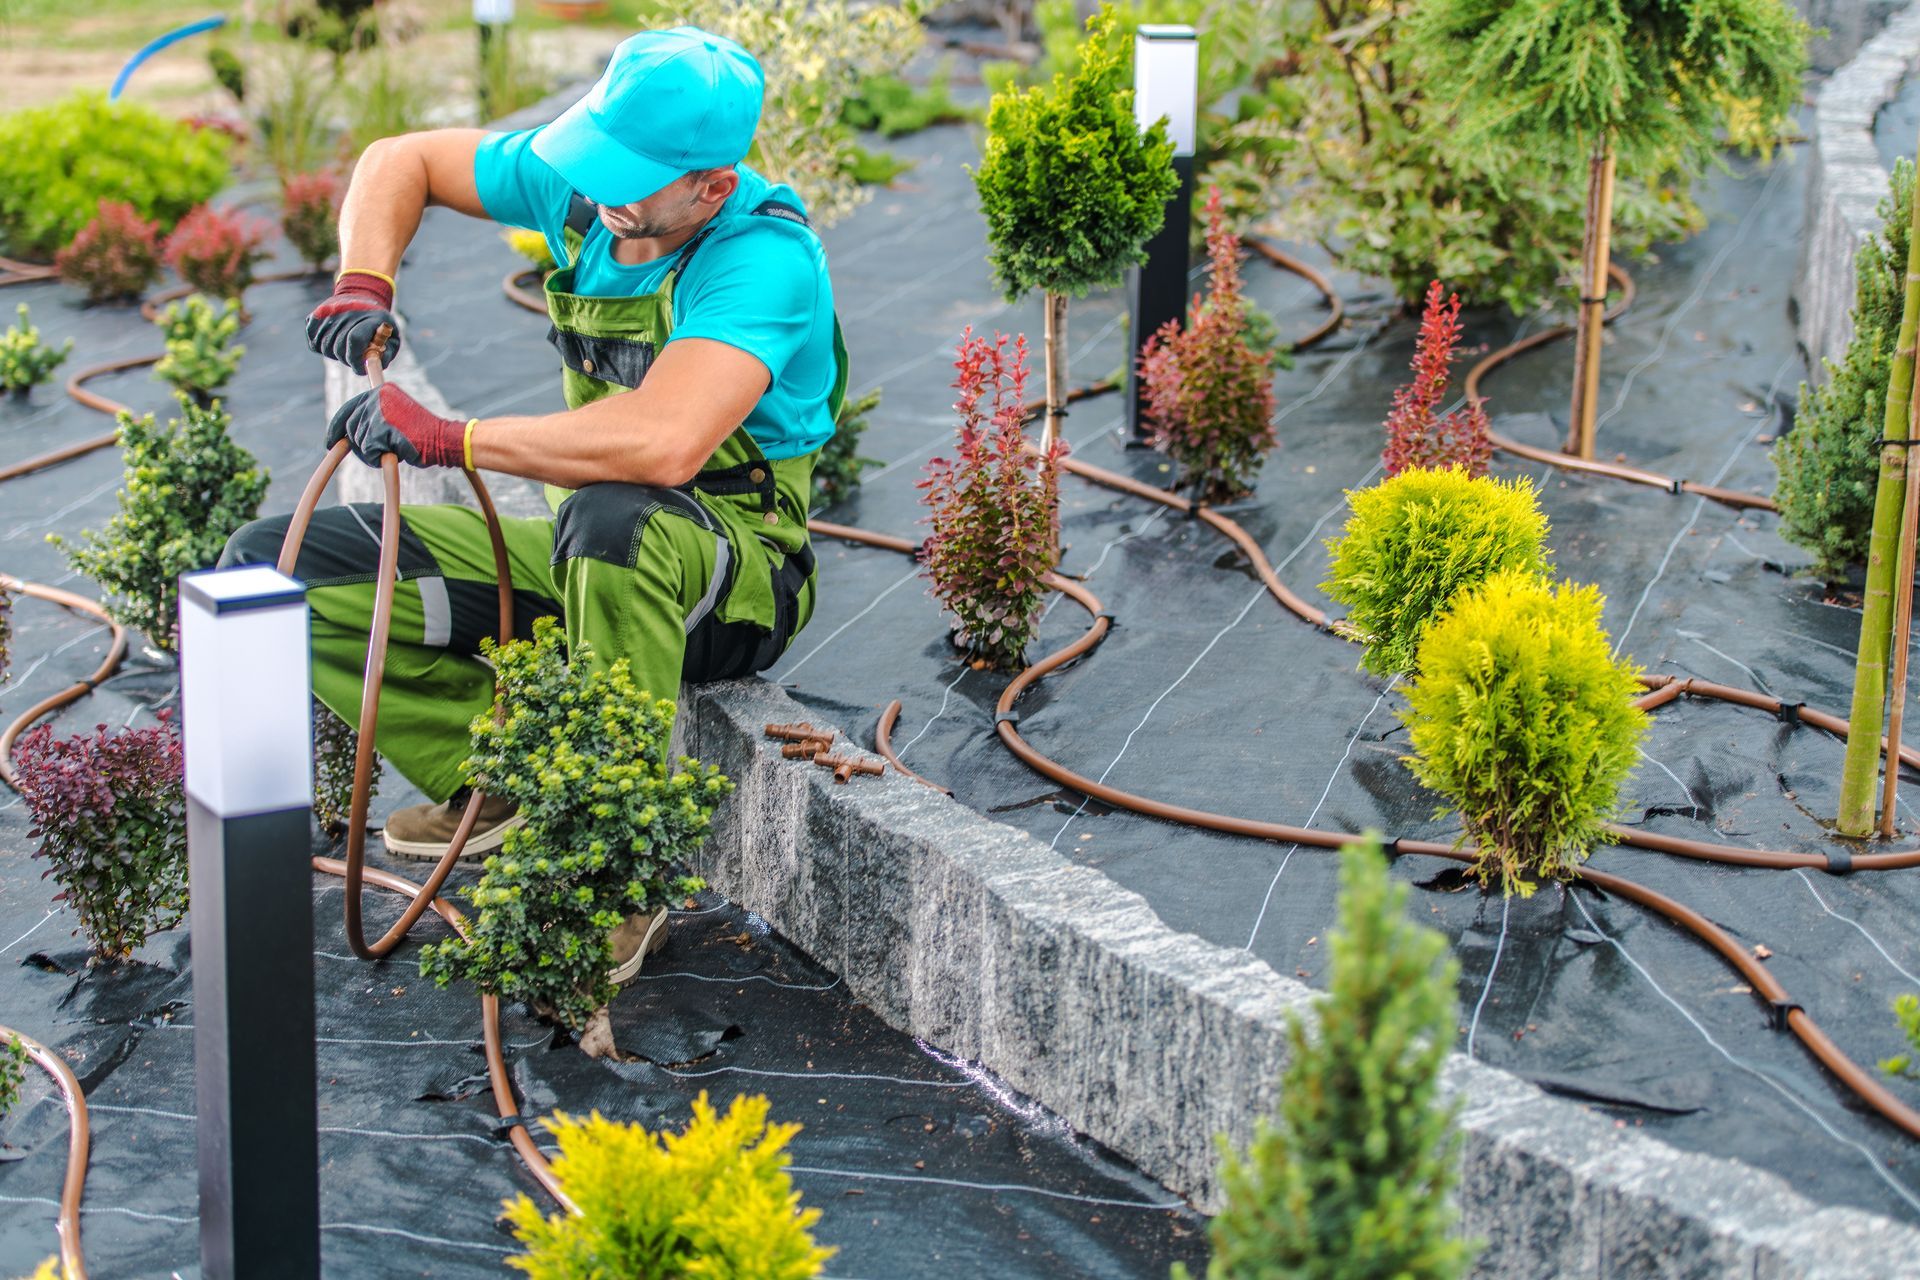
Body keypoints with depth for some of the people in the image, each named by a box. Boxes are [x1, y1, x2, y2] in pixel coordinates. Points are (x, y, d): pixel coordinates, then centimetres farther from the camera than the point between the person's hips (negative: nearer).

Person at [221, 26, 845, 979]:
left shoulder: (763, 257, -26)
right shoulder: (578, 181, -5)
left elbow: (663, 443, -42)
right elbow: (400, 161, 11)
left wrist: (449, 438, -35)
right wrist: (363, 285, -9)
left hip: (732, 569, -7)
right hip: (581, 553, 7)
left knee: (611, 519, -44)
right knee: (269, 567, -4)